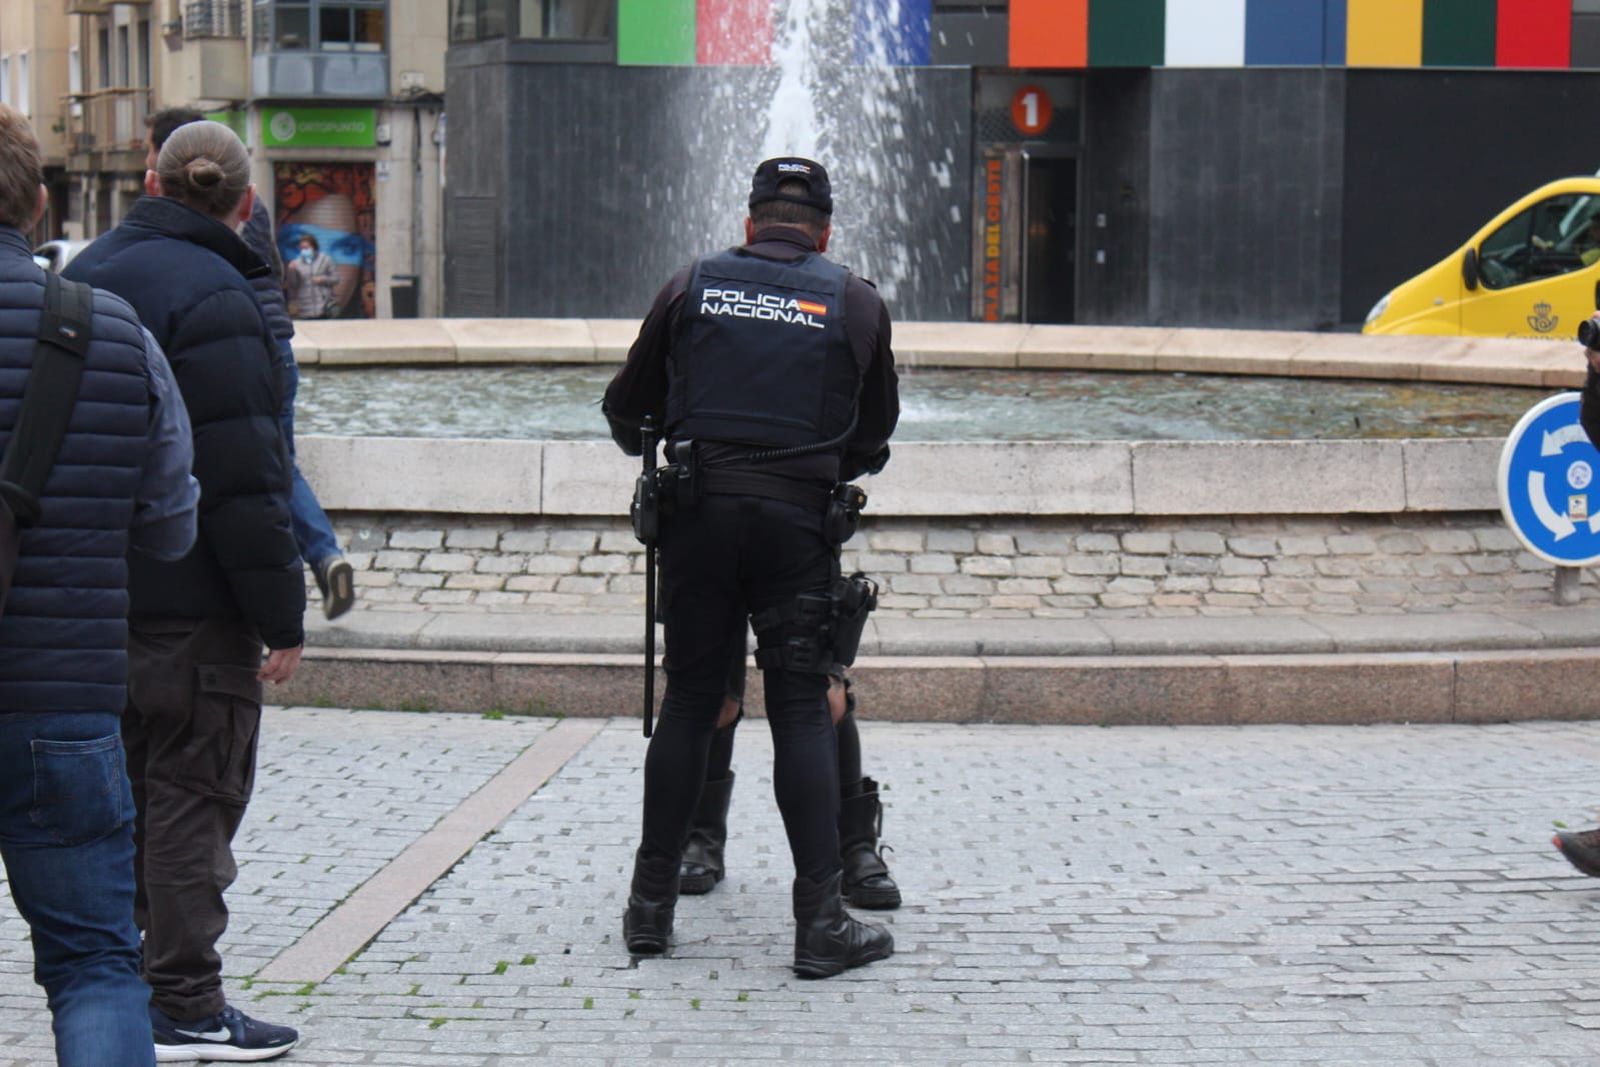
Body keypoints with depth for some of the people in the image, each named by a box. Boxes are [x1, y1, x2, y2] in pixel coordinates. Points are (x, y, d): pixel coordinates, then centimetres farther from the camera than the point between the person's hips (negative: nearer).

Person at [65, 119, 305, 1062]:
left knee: (121, 790, 17)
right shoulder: (214, 296, -16)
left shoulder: (86, 274, 11)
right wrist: (282, 615, -15)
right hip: (193, 598, -8)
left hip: (97, 590, 8)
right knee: (193, 792, -1)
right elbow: (242, 478, -20)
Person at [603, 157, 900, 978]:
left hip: (697, 517, 1)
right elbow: (873, 441, 16)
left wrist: (668, 452, 38)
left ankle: (651, 905, 13)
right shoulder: (857, 306, 9)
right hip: (798, 521, -1)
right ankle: (822, 923, -3)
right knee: (802, 711, 0)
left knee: (688, 702, 9)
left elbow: (626, 410, 17)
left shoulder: (693, 287, 10)